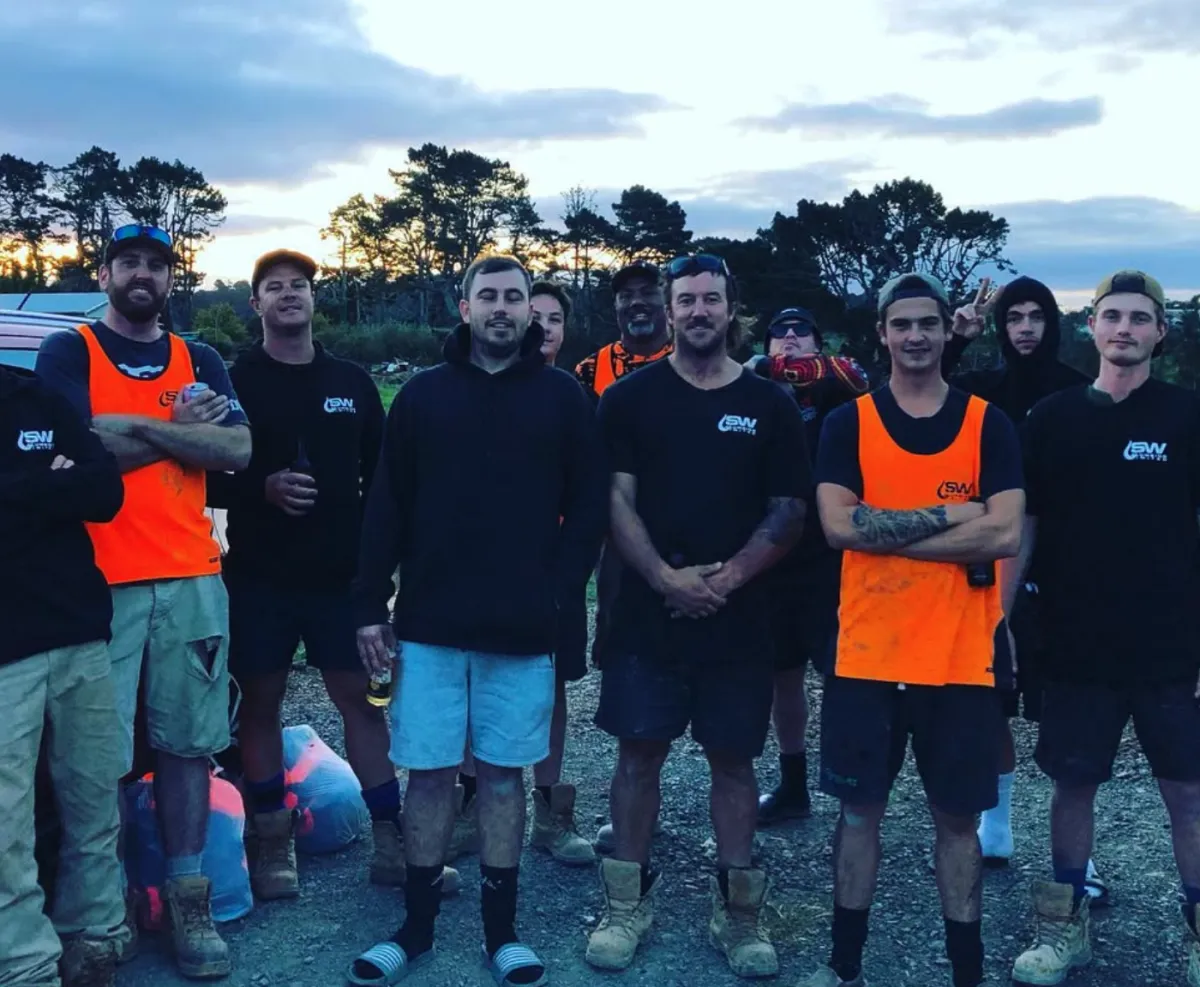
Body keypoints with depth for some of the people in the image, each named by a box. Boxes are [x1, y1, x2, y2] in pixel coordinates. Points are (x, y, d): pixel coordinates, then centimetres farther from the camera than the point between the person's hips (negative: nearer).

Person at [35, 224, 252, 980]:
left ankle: (189, 900, 17)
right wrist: (181, 428, -3)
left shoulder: (200, 362, 14)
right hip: (98, 583, -3)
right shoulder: (68, 353, 4)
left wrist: (137, 427, -8)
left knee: (186, 745, 8)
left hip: (192, 580, 3)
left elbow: (238, 449, -1)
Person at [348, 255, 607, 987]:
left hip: (523, 628, 0)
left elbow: (588, 507, 2)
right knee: (430, 773, 7)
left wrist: (560, 592, -6)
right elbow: (387, 507, 4)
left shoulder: (563, 398, 3)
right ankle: (417, 928, 22)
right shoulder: (423, 395, 5)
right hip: (430, 624, 1)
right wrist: (371, 606, -1)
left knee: (503, 774, 9)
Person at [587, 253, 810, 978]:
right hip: (647, 612, 0)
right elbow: (616, 500, -2)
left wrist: (728, 576, -12)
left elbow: (789, 512, 2)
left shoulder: (769, 405, 4)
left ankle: (738, 912, 19)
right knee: (640, 751, 4)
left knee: (733, 758, 7)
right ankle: (629, 904, 17)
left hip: (737, 617, 1)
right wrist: (666, 577, -14)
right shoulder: (631, 397, 3)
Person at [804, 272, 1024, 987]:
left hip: (962, 657, 0)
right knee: (860, 807, 10)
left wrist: (885, 530, -14)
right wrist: (949, 514, -14)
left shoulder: (989, 425, 1)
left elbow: (1004, 534, -11)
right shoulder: (848, 423, 2)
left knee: (958, 816, 10)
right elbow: (839, 525, -11)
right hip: (866, 654, 0)